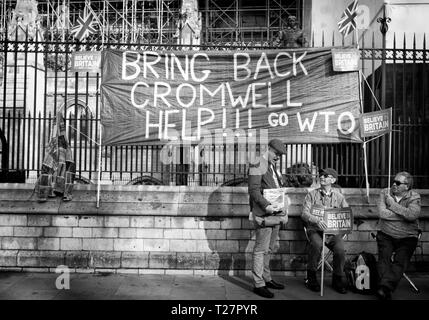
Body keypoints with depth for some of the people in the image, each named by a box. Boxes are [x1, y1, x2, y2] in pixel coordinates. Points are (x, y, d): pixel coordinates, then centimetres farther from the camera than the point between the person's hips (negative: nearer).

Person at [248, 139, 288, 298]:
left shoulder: (273, 167, 20)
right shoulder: (257, 165, -9)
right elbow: (254, 191, -17)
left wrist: (283, 211, 18)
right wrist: (266, 206, -27)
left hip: (274, 212, 9)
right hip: (263, 214, -9)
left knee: (268, 249, 15)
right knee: (261, 249, -5)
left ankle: (266, 279, 25)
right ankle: (258, 284, 1)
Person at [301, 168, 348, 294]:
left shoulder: (338, 196, 11)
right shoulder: (312, 194, 5)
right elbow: (304, 213, -8)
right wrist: (317, 220, -27)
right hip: (315, 229, -1)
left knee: (340, 250, -26)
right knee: (317, 244, -33)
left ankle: (337, 280, 2)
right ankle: (311, 276, -11)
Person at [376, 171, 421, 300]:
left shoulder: (414, 197, -1)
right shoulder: (385, 193, 2)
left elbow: (412, 215, -21)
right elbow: (382, 213, -13)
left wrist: (392, 204, -15)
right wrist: (405, 214, -11)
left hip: (407, 237, -1)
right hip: (386, 235, 1)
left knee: (400, 261, -18)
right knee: (384, 258, -17)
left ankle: (385, 287, -25)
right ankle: (386, 289, -21)